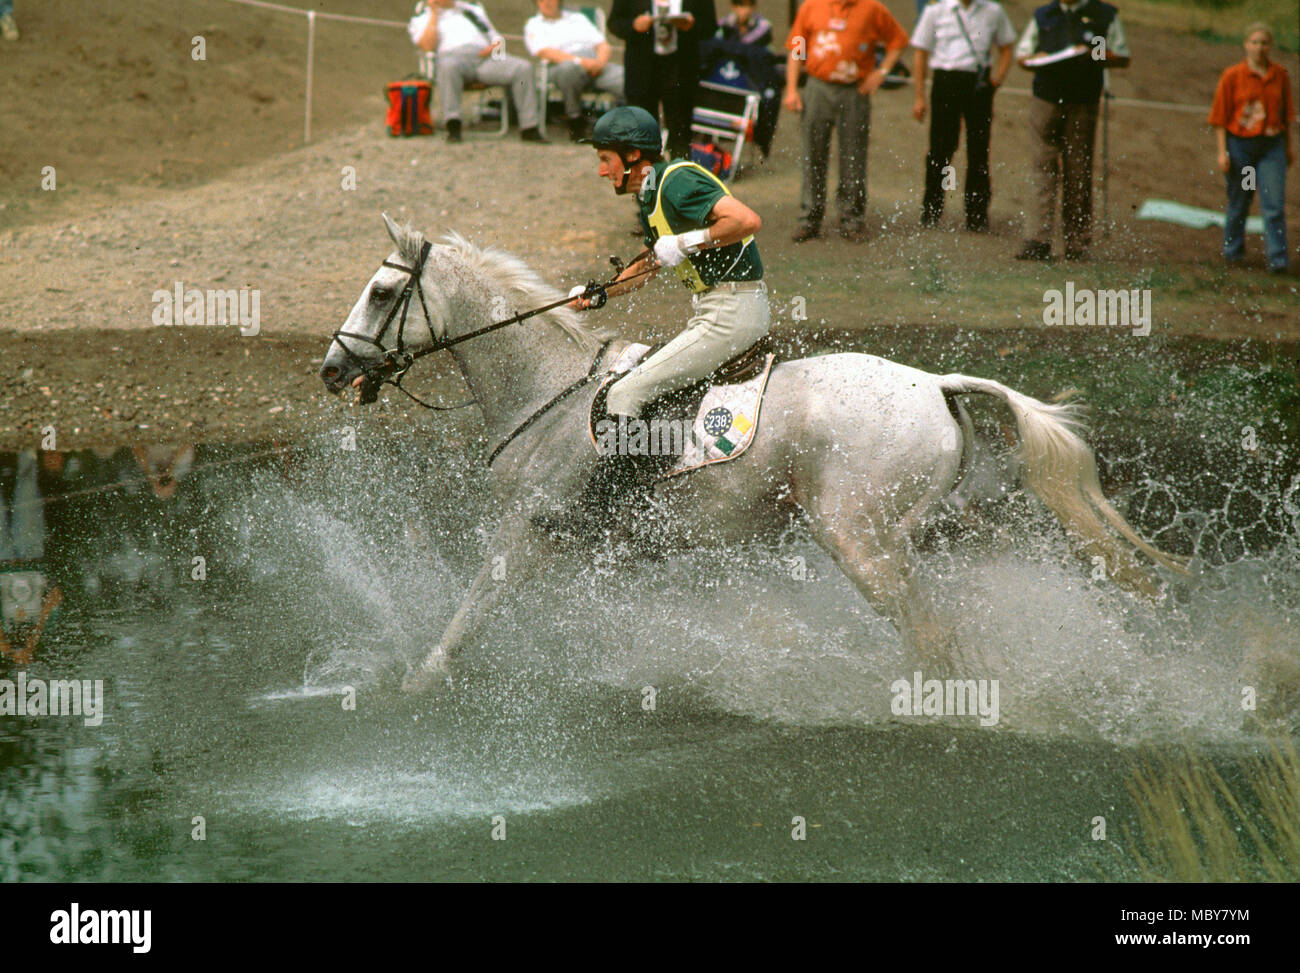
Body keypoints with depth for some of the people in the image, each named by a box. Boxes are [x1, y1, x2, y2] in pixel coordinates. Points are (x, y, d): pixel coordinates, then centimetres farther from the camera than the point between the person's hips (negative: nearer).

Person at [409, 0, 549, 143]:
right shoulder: (422, 17, 21)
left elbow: (495, 37, 27)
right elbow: (428, 46, 0)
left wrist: (495, 46, 3)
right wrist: (434, 14, 3)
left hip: (485, 57, 4)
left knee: (523, 68, -22)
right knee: (449, 67, -42)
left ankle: (529, 129, -23)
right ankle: (453, 127, -46)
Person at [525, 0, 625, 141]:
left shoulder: (578, 17, 29)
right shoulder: (533, 25, 16)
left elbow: (603, 44, 21)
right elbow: (545, 52, -3)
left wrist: (600, 61, -4)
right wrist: (580, 61, -15)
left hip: (597, 65, 3)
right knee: (569, 67, -41)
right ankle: (574, 120, -23)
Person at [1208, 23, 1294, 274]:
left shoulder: (1280, 75, 3)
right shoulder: (1232, 76, -4)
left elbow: (1287, 114, 13)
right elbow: (1220, 117, -1)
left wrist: (1289, 147, 16)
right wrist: (1223, 152, -5)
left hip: (1272, 146, 1)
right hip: (1240, 144, -1)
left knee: (1274, 204, -8)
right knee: (1238, 202, 11)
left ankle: (1278, 258, -8)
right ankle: (1233, 250, 29)